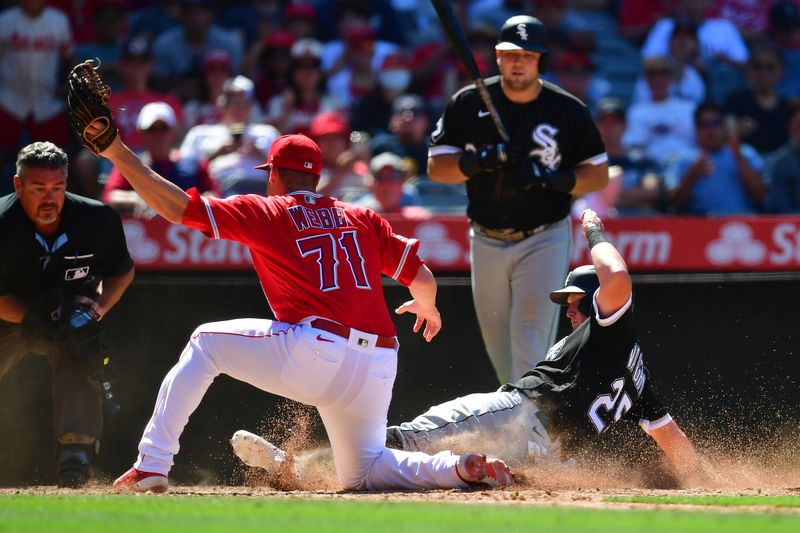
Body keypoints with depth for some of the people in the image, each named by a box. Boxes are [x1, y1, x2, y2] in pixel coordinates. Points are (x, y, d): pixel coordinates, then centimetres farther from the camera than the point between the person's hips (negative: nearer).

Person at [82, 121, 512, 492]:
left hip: (312, 355, -5)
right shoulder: (363, 219, 19)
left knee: (206, 343, 18)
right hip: (377, 366, 5)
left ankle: (152, 466, 9)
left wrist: (118, 154, 12)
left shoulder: (263, 212, 8)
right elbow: (423, 278, 17)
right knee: (363, 471, 24)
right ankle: (461, 467, -4)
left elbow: (174, 206, 4)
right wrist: (428, 308, 41)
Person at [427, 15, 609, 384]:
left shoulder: (568, 111, -6)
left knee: (530, 344, -13)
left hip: (544, 242, -3)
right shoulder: (468, 104, -2)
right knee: (498, 347, 13)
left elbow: (599, 174, -1)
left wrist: (549, 177, -20)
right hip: (487, 241, 3)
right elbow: (436, 167, -3)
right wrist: (482, 160, -22)